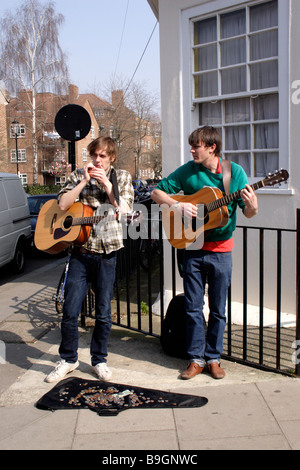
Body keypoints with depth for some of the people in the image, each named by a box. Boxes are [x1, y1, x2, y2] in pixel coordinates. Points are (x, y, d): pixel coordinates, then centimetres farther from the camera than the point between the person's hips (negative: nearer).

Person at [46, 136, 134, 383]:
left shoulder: (122, 177, 7)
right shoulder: (78, 176, 7)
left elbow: (125, 208, -7)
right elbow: (63, 204, -7)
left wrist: (106, 183, -11)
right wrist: (85, 181, -10)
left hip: (107, 253, 0)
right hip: (80, 251, 1)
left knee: (103, 313, 7)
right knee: (70, 310, 2)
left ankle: (99, 359, 25)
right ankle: (68, 359, 21)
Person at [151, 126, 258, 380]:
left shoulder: (235, 172, -4)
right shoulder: (188, 171, -2)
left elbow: (249, 213, -2)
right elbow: (157, 192, 2)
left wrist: (252, 206, -26)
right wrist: (178, 205, -15)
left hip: (221, 249, -1)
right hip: (192, 246, 1)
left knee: (218, 309, 9)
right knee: (193, 307, 6)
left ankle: (213, 357, 24)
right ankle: (196, 358, 19)